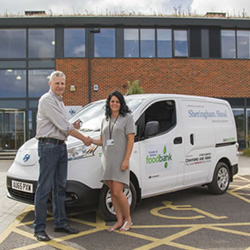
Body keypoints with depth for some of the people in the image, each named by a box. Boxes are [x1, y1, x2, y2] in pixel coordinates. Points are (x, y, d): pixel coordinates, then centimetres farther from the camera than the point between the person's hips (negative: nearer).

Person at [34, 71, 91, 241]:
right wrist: (84, 139, -9)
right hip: (49, 146, -9)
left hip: (61, 146, 9)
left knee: (60, 187, 12)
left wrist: (73, 126, 3)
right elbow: (62, 125, -15)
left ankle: (60, 223, 21)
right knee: (44, 188, -6)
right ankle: (39, 228, 1)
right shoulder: (47, 100, -10)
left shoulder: (60, 101, 20)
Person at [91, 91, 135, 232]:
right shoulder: (106, 120, 17)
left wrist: (126, 159, -17)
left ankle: (128, 219, 10)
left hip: (120, 160, -6)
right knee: (112, 192, 7)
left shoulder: (127, 118, -1)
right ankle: (120, 221, 19)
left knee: (117, 192, -10)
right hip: (107, 160, 6)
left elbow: (131, 140, -8)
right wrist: (92, 141, -4)